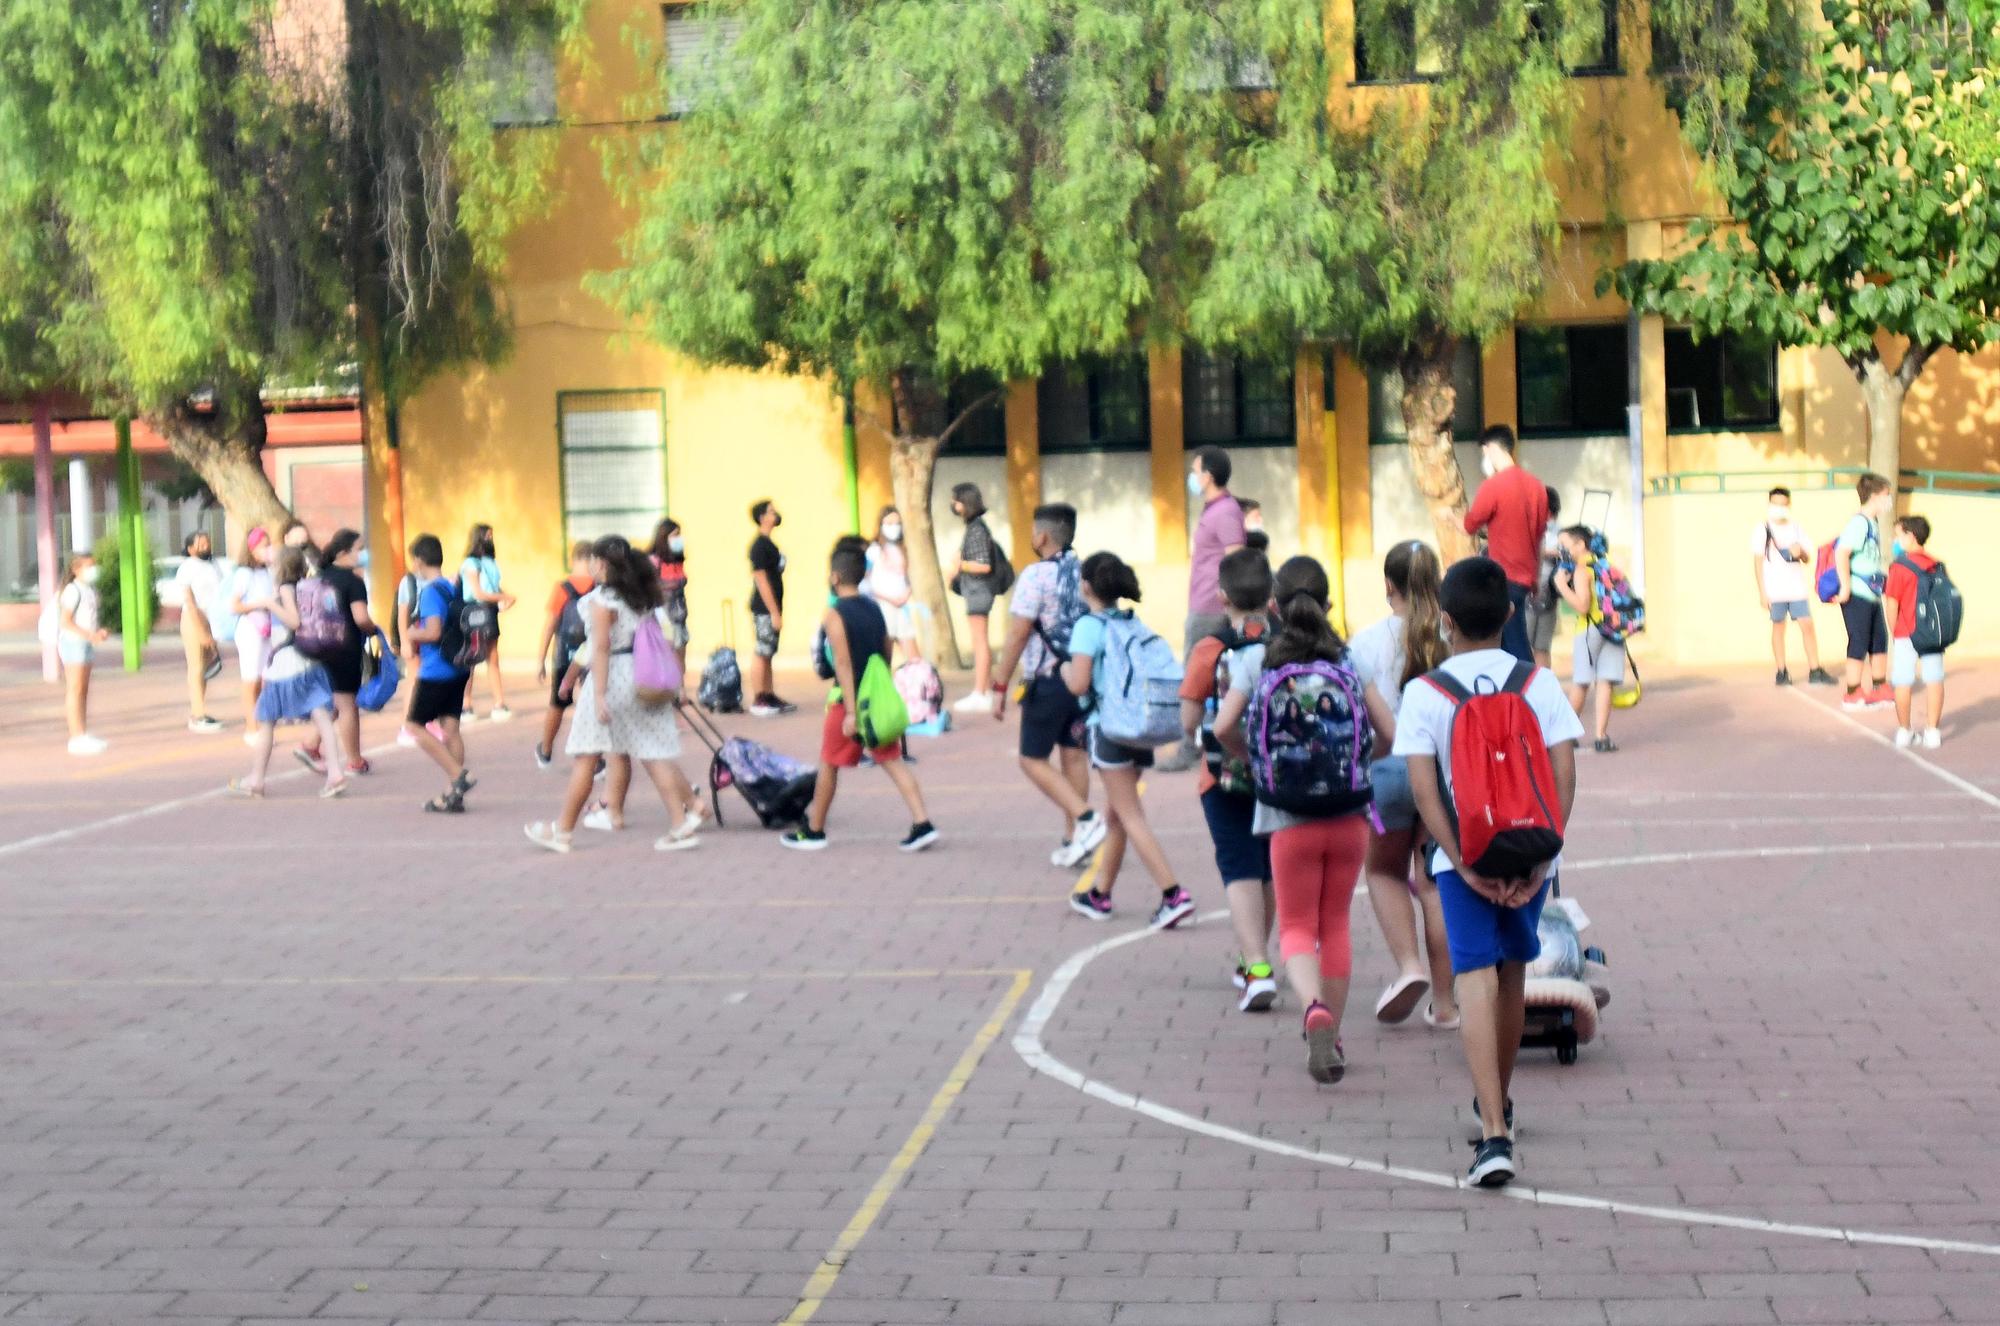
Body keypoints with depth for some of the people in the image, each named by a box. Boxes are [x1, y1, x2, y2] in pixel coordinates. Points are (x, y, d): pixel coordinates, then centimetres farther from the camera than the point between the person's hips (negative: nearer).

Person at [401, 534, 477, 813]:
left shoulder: (430, 591, -15)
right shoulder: (453, 589, 11)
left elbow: (434, 632, -24)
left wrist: (411, 635, -5)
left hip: (435, 672, -8)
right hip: (458, 669, 8)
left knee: (414, 725, 2)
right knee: (450, 727, 8)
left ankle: (459, 775, -7)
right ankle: (453, 794, 7)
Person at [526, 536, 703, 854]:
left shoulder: (603, 599, -10)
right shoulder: (643, 597, 11)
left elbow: (601, 649, -15)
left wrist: (599, 694, -17)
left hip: (613, 677, -7)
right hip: (644, 679, 7)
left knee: (585, 758, 3)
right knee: (652, 755, 5)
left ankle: (562, 830, 13)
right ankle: (682, 824, -4)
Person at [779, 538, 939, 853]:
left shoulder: (834, 615, -13)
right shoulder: (875, 610, 7)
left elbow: (843, 663, -18)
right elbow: (886, 655, 12)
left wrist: (851, 711, -20)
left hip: (847, 700, -5)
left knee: (829, 765, 10)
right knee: (892, 761, 4)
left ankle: (813, 832, 22)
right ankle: (923, 824, -9)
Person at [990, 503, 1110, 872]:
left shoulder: (1036, 575, -14)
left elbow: (1017, 635, -16)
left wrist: (1000, 687, -10)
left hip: (1048, 682, -7)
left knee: (1034, 759, 2)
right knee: (1074, 755, 12)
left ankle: (1086, 818, -14)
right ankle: (1072, 841, 15)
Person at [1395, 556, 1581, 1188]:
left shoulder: (1423, 692, -6)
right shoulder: (1539, 683, -1)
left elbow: (1424, 790, -11)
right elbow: (1564, 778, -7)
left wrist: (1465, 866, -11)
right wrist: (1539, 862, -7)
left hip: (1463, 857, -3)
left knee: (1477, 981, -7)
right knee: (1512, 974, 20)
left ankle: (1494, 1133, -21)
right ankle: (1499, 1100, 39)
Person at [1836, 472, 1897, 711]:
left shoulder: (1874, 523, 13)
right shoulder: (1859, 522, -16)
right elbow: (1841, 552, -26)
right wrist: (1845, 587, -25)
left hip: (1873, 595, 9)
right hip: (1857, 595, -9)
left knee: (1879, 642, 15)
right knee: (1859, 644, -3)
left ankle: (1881, 690, 25)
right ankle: (1852, 695, 4)